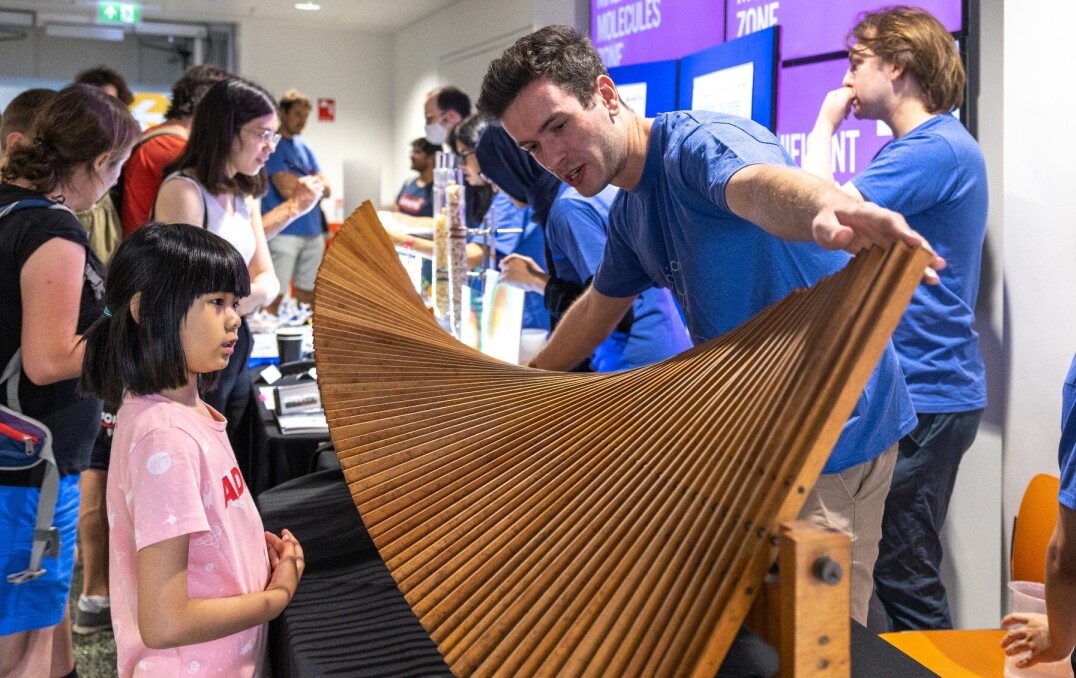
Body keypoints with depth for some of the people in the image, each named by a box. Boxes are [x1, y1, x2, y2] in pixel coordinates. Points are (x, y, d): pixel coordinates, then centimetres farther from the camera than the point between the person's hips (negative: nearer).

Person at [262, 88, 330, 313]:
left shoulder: (304, 147, 17)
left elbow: (325, 189, 12)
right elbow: (286, 189, -14)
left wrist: (301, 183, -7)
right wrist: (311, 182, 3)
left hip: (312, 231, 7)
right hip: (283, 233, -7)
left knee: (308, 295, 9)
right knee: (275, 297, -8)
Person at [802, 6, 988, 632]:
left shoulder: (937, 149, -16)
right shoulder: (925, 146, 17)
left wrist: (825, 125, -8)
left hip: (927, 395, -10)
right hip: (914, 386, 10)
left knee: (904, 576, -4)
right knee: (900, 568, 16)